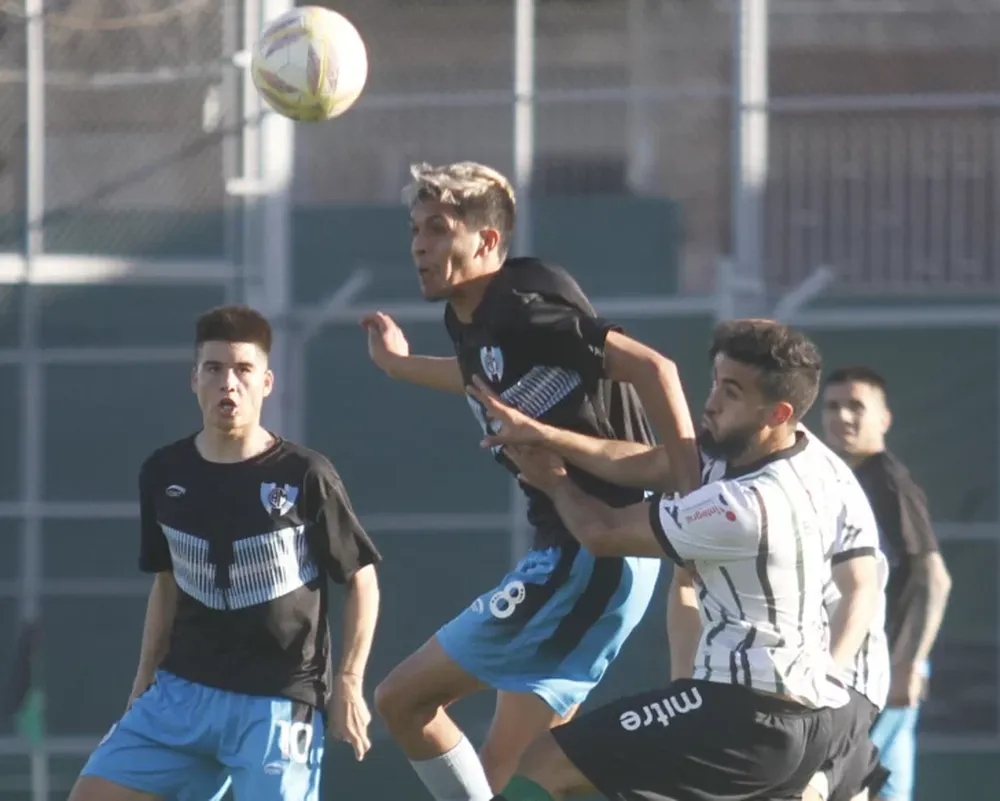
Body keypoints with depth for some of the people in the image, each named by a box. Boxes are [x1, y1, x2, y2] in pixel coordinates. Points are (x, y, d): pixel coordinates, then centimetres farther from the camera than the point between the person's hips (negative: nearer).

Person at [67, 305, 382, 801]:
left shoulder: (305, 477, -10)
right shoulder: (163, 474, 3)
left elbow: (361, 582, -2)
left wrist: (348, 684, -7)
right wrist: (145, 677, 16)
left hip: (278, 703, -5)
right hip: (182, 692, 5)